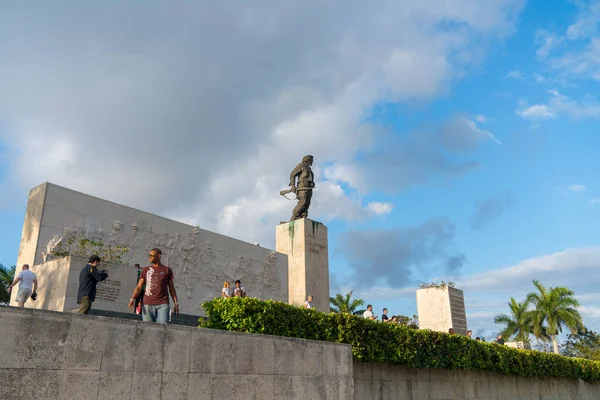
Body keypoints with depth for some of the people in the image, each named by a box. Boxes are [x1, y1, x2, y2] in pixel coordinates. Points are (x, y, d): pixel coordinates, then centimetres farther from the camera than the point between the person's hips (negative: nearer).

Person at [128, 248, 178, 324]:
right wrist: (132, 299, -9)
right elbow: (139, 287, 8)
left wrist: (176, 303, 2)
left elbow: (171, 288, 12)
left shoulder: (167, 270, 13)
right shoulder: (145, 270, 16)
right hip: (148, 304, 1)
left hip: (163, 304, -1)